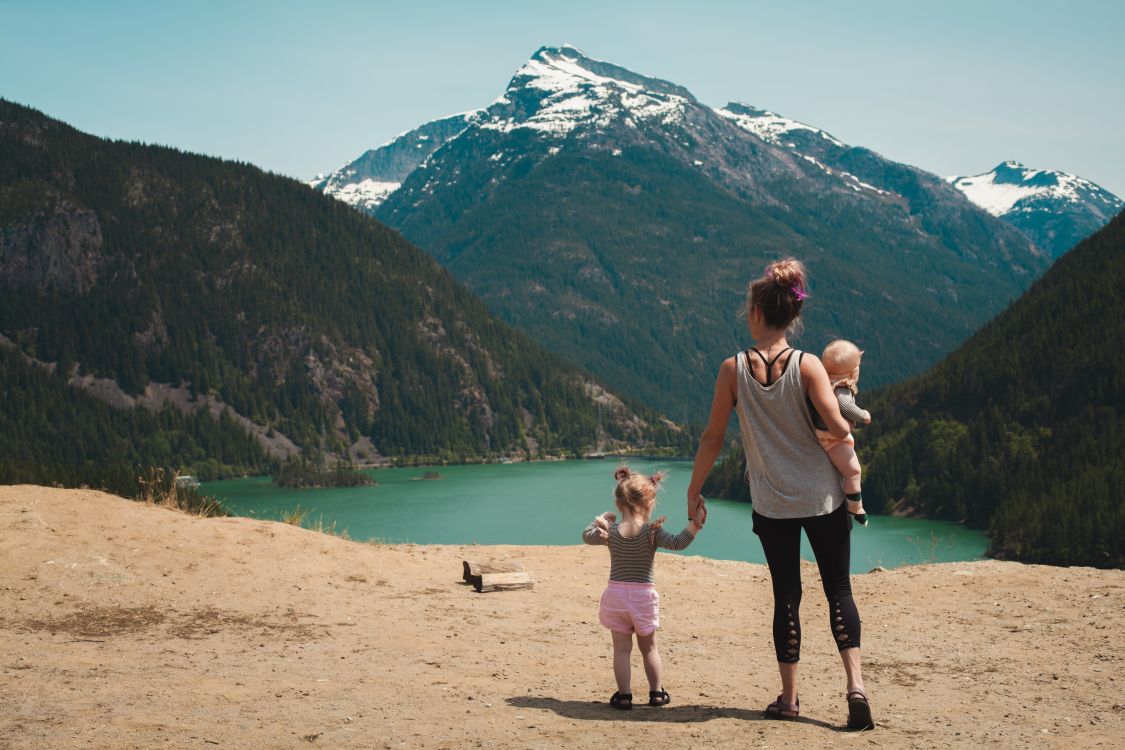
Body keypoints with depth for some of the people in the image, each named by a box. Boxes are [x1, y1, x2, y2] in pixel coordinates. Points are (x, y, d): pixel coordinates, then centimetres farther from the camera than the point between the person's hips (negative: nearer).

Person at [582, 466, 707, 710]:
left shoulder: (611, 532, -2)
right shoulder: (652, 531, -11)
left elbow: (586, 536, 16)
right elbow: (676, 543, -21)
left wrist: (601, 519, 28)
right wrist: (695, 524, -23)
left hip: (616, 594, 1)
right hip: (644, 595, -1)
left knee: (622, 649, 6)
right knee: (649, 647, 15)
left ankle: (624, 695, 5)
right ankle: (657, 692, 19)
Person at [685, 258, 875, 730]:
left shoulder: (733, 369, -7)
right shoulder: (807, 366, -9)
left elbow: (713, 437, -3)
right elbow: (837, 428, -17)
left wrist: (694, 489, 9)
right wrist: (850, 425, 7)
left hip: (772, 504, 1)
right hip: (822, 497, -1)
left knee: (787, 595, 11)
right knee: (838, 589, 8)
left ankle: (789, 698, 15)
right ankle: (855, 683, -8)